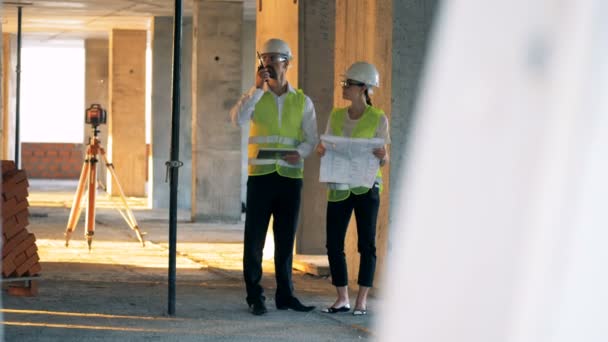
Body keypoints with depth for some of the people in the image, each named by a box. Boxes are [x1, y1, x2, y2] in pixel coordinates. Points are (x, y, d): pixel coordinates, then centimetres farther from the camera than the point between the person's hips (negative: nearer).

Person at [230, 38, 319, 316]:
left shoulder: (302, 102, 9)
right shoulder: (255, 97, 6)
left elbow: (312, 139, 8)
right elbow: (238, 118, -13)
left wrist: (300, 152, -13)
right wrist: (258, 87, -15)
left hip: (290, 176, 1)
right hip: (260, 175, -1)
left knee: (286, 239, 7)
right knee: (254, 238, -2)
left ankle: (285, 295, 15)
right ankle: (255, 297, 4)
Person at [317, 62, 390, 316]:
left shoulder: (378, 119, -3)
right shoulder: (336, 116, 8)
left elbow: (384, 161, -1)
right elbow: (326, 150, 12)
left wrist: (382, 156, -23)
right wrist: (321, 150, -10)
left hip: (366, 188, -4)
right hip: (338, 188, 4)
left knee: (366, 244, -1)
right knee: (333, 244, 1)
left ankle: (362, 300, 5)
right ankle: (342, 299, 10)